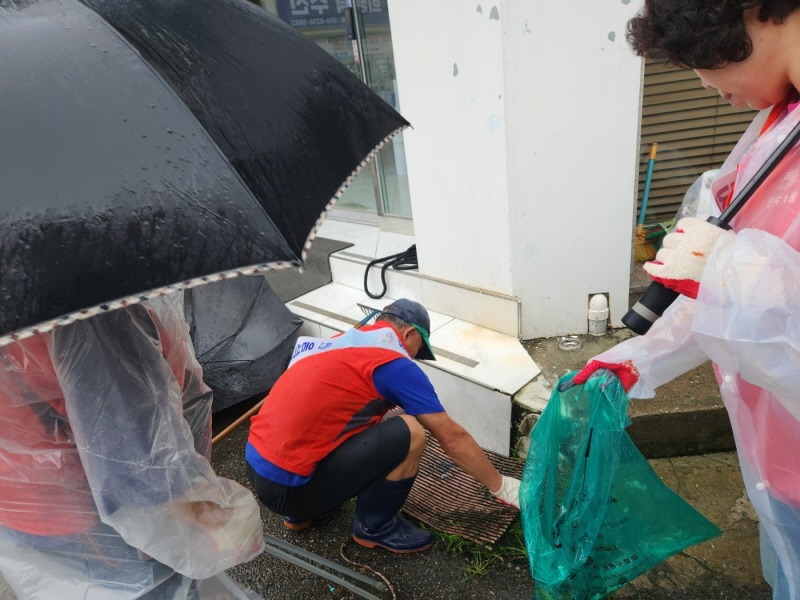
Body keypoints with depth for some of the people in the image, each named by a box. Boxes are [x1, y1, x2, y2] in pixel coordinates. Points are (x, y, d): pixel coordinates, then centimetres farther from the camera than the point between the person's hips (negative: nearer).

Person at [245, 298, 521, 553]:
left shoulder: (345, 340, 15)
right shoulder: (395, 364, -8)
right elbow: (452, 438, -3)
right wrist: (500, 486, 12)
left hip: (258, 468, 9)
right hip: (288, 485, -9)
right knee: (410, 432, -12)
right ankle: (374, 527, 10)